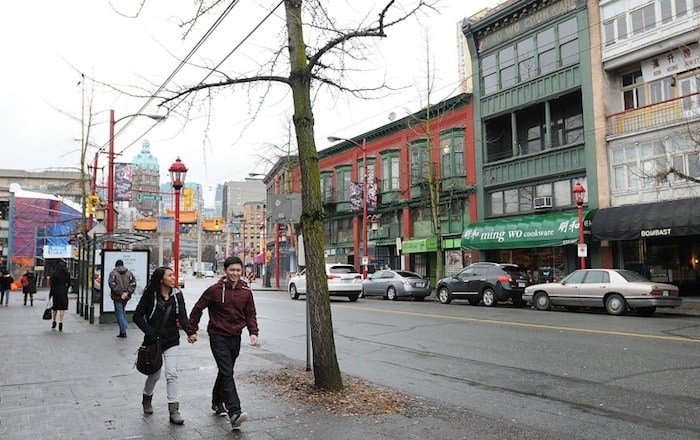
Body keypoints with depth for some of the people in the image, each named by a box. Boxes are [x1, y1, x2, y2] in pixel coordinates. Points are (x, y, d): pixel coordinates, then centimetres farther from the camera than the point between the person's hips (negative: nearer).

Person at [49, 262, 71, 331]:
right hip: (63, 292, 0)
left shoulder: (54, 274, -4)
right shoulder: (67, 274, 1)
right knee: (62, 308, 1)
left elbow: (52, 285, -5)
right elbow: (69, 284, 4)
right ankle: (60, 324, -4)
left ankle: (53, 324, 18)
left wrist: (50, 294, 0)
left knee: (55, 308, 14)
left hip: (56, 292, 0)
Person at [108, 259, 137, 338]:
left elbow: (112, 285, -15)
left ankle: (123, 332, -3)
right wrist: (127, 292, -7)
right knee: (123, 310, 24)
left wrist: (120, 293, -14)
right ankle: (124, 326, 23)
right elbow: (133, 284, -1)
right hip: (126, 297, 4)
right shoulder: (129, 273, 7)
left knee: (119, 313, 0)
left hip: (117, 297, -4)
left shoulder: (113, 273, -4)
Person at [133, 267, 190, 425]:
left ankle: (174, 410, -1)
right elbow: (137, 316, -6)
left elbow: (182, 316, -11)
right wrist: (150, 332, -15)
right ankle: (147, 399, 41)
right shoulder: (150, 295, -10)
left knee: (172, 374, -6)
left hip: (171, 340, 1)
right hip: (153, 340, -1)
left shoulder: (177, 295, -3)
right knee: (155, 373, 10)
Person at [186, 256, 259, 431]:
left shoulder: (246, 291, 1)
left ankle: (217, 403, 38)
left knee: (225, 372, 18)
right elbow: (197, 309, 0)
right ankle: (234, 413, -19)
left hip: (235, 338, 5)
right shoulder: (215, 290, -9)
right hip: (218, 337, -5)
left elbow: (250, 314, 9)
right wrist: (192, 331, 1)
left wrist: (253, 332, -6)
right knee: (227, 374, -14)